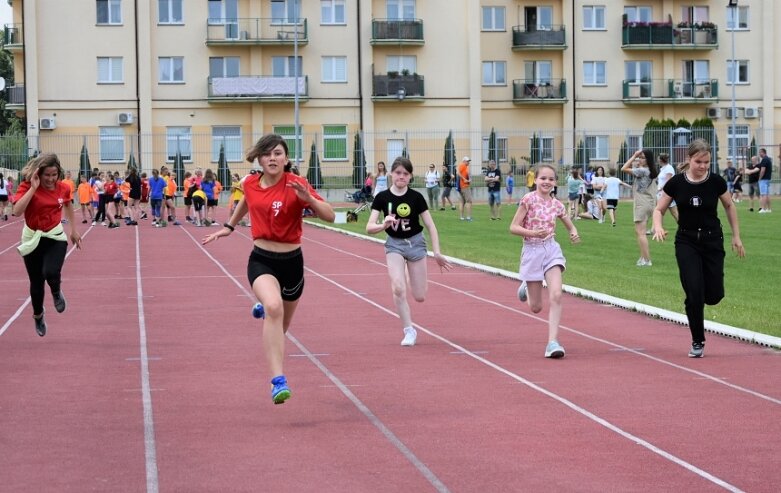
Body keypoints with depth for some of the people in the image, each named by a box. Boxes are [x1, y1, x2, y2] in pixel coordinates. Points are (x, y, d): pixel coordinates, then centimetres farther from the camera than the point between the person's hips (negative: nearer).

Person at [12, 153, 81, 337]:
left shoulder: (63, 188, -8)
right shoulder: (27, 187, -17)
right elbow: (17, 211, -34)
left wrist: (73, 230, 19)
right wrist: (33, 188, -34)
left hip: (55, 237, 1)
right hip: (32, 238, -1)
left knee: (50, 272, -25)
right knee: (36, 283, 7)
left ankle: (57, 292, 11)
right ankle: (38, 316, 35)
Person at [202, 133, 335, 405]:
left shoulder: (295, 184, -13)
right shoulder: (250, 183, -1)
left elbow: (330, 216, -18)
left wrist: (308, 198, -33)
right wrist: (229, 226, 29)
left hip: (291, 261, 0)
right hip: (261, 260, 0)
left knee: (281, 324, 19)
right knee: (274, 307, -31)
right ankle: (278, 381, -33)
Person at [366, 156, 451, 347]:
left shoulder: (416, 197, -9)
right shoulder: (382, 198, -8)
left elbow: (431, 226, -5)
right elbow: (369, 227, -12)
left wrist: (437, 252, -11)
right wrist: (383, 225, -33)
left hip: (416, 243, 0)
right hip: (394, 244, 0)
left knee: (419, 297, 2)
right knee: (398, 288, -21)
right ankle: (409, 331, -5)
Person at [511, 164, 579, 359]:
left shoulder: (556, 204, 3)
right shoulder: (529, 199, -9)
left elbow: (571, 226, 17)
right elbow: (513, 227, -10)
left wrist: (574, 234, -6)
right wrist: (532, 233, -26)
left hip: (552, 249, 3)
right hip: (532, 250, -3)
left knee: (556, 296, -17)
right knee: (536, 307, 6)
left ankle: (553, 342, -15)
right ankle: (526, 287, 42)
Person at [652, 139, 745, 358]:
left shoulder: (716, 182, -8)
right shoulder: (676, 183, -9)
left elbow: (729, 206, 8)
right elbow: (659, 209, 1)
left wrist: (736, 236, 9)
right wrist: (658, 227, -20)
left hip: (712, 241, 1)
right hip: (686, 242, -1)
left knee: (714, 295, -2)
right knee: (694, 294, -10)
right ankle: (698, 341, 6)